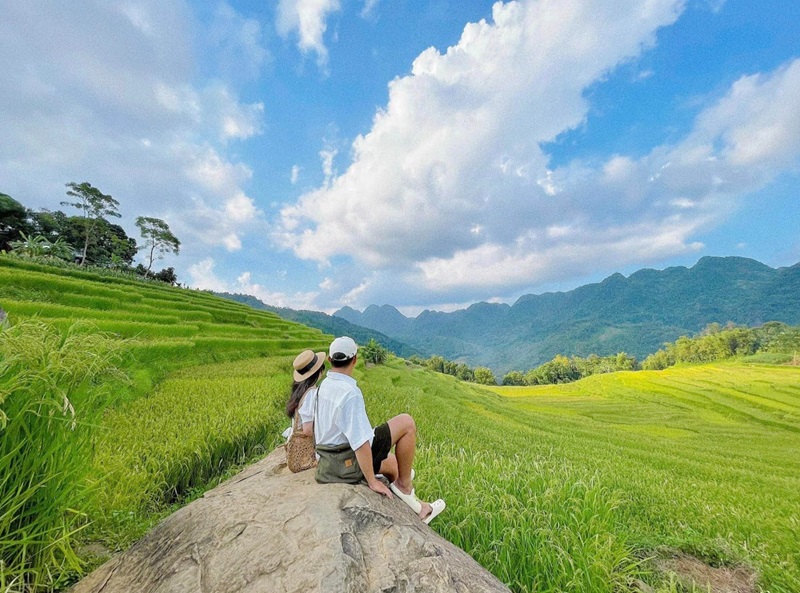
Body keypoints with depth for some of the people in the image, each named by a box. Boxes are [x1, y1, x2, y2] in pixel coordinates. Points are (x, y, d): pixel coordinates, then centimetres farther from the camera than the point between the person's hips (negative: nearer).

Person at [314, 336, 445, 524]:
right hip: (350, 462, -9)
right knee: (407, 423, -6)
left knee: (391, 462, 30)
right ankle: (404, 485, 9)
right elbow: (360, 442, -28)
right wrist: (372, 481, -15)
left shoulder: (323, 385, 1)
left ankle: (416, 508, 49)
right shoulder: (350, 393, -28)